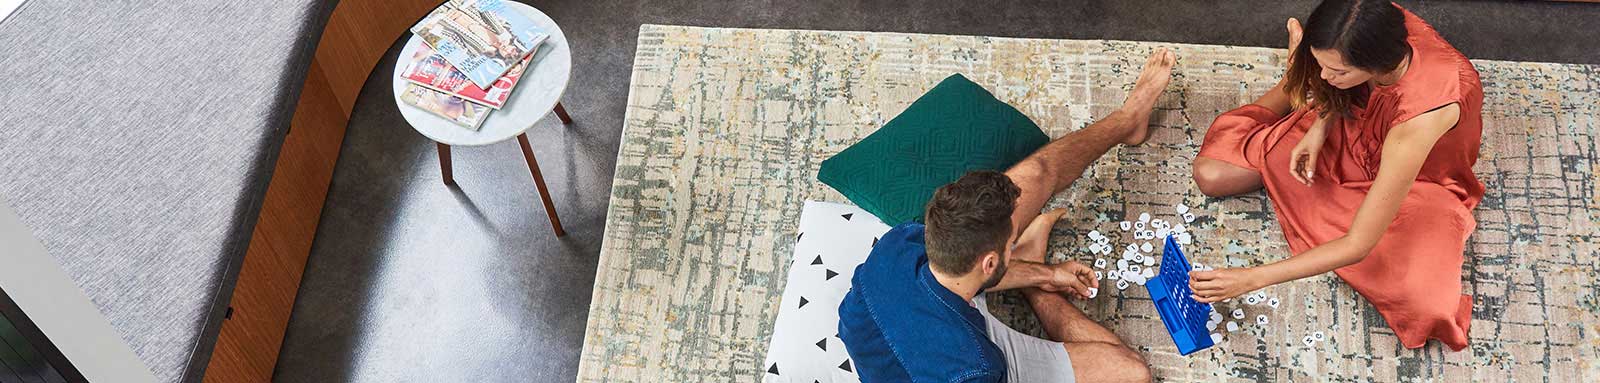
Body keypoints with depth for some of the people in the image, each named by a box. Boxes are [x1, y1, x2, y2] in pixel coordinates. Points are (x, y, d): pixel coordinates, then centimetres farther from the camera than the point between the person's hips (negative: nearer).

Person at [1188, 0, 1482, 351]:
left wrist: (1251, 279, -39)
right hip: (1354, 127, 3)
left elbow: (1358, 246, -39)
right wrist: (1320, 127, -19)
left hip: (1416, 179, -3)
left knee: (1424, 306, -26)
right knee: (1210, 174, -7)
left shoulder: (1420, 114, -45)